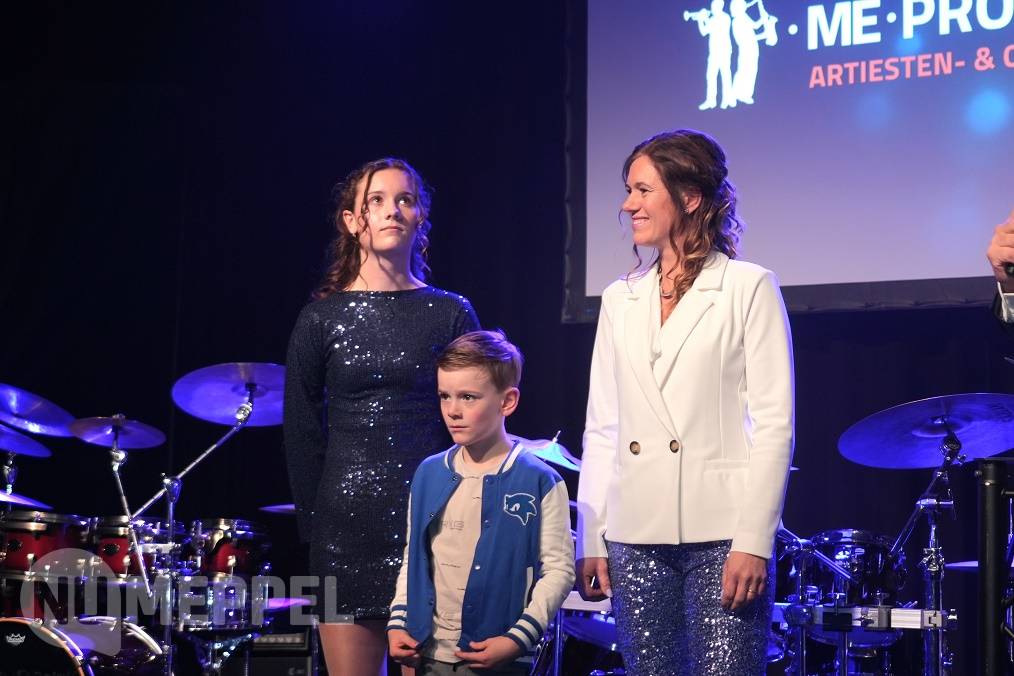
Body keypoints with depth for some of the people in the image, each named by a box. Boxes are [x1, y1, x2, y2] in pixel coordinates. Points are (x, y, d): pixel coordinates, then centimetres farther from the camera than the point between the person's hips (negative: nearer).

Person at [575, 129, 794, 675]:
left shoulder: (748, 288, 0)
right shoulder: (620, 300, 14)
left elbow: (774, 423, -5)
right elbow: (601, 428, 13)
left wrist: (754, 541, -12)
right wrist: (590, 539, 7)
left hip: (722, 533, -4)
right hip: (636, 536, 5)